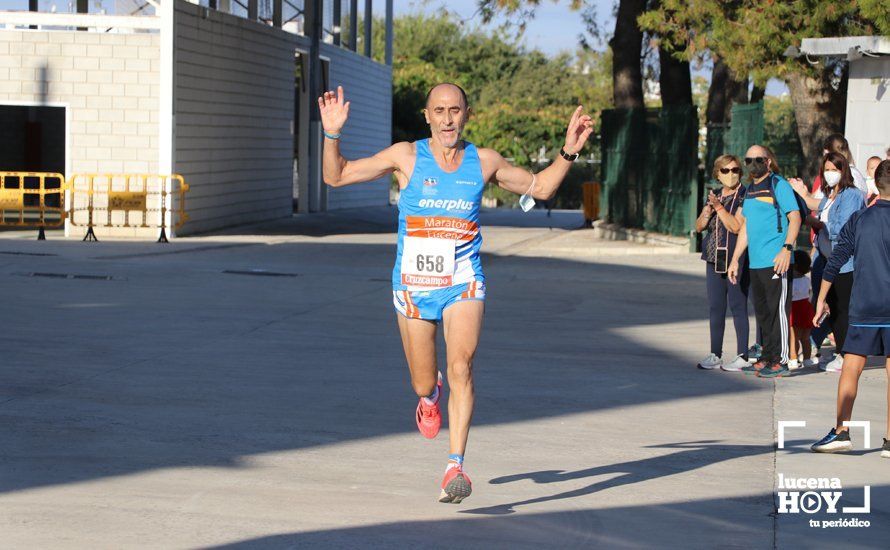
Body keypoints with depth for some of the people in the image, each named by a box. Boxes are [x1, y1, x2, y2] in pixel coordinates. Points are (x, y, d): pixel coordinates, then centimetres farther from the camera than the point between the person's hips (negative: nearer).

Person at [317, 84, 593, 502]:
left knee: (461, 368, -21)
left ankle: (455, 467, -22)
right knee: (423, 383, 9)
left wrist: (568, 153, 3)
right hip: (413, 286, 0)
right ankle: (430, 395, 48)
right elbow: (336, 177, -2)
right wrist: (332, 135, -18)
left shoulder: (484, 162, 2)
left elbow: (540, 188, 17)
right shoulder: (406, 157, -4)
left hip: (463, 284, 0)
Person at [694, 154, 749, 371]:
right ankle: (715, 354, 13)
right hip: (714, 260, 7)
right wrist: (707, 212, -4)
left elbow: (736, 226, -15)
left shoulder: (744, 197, -6)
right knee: (716, 308, 8)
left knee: (738, 307, -6)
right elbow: (699, 226, 15)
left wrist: (719, 207, -18)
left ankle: (742, 356, -3)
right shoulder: (714, 197, 16)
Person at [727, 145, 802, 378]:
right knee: (762, 312, 11)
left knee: (778, 310, -6)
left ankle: (781, 360, -3)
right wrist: (735, 259, 22)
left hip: (775, 261, -8)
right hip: (755, 262, 8)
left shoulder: (779, 185, -5)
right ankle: (767, 358, 17)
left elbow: (795, 218, -12)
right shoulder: (750, 190, 19)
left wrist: (787, 249, -23)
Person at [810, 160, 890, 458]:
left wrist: (821, 299, 11)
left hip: (862, 310, 2)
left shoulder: (858, 220, 5)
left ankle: (841, 431, 5)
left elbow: (835, 262, 4)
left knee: (851, 369, 8)